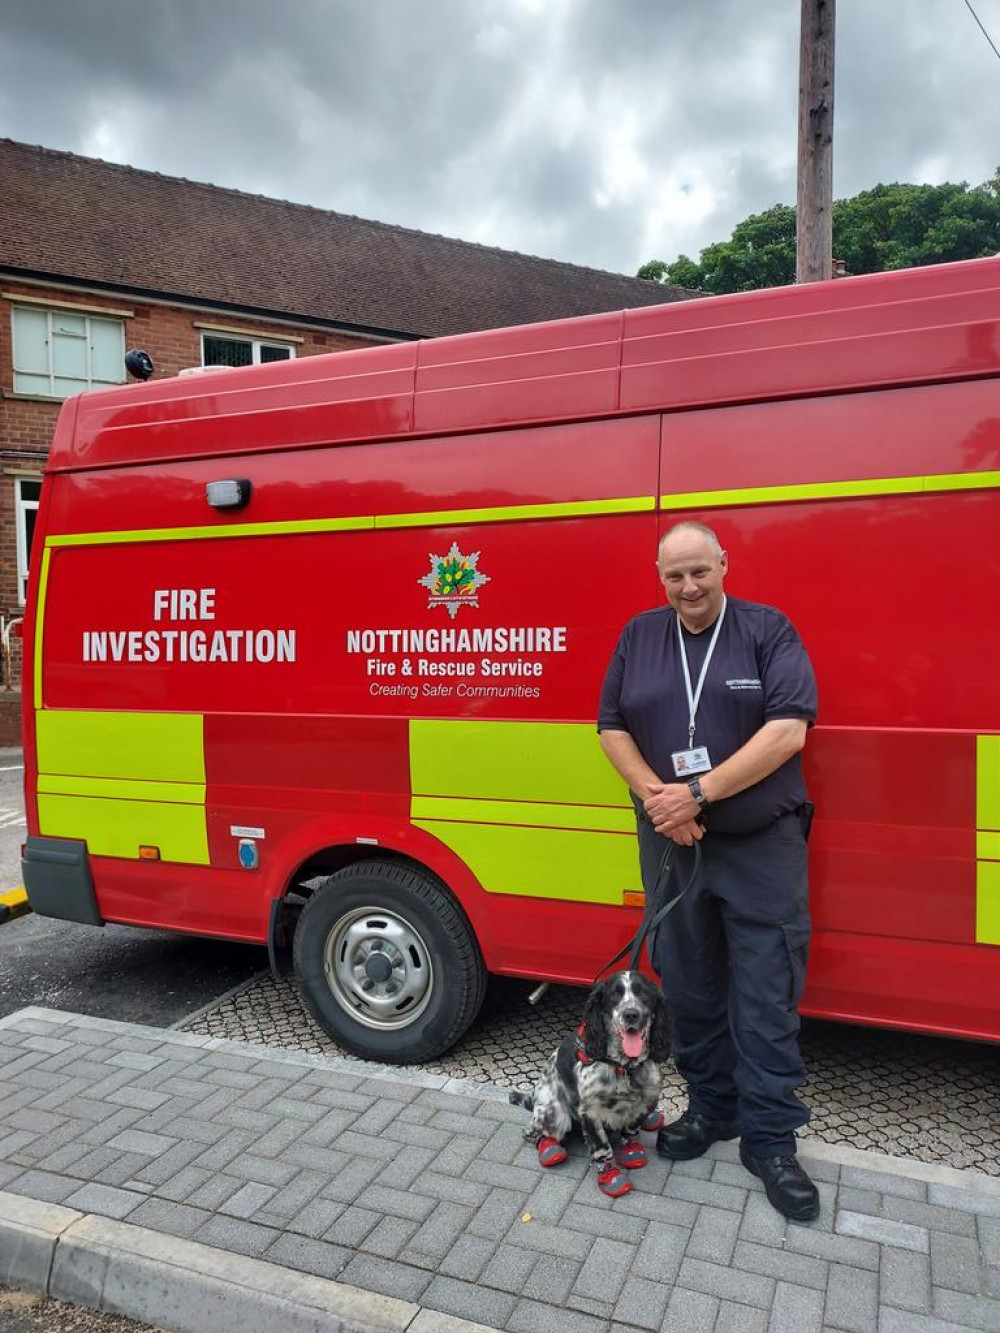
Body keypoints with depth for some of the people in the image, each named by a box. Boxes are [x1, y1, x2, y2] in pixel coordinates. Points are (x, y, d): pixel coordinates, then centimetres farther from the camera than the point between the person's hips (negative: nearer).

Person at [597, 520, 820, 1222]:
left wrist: (698, 793, -18)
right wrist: (654, 795, -10)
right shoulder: (639, 637, 7)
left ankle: (770, 1138, 18)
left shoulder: (770, 631, -4)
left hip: (762, 847, -3)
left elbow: (788, 730, -14)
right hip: (670, 844, 3)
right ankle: (710, 1108, 32)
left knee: (767, 998, 3)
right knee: (689, 989, 14)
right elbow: (612, 726, 6)